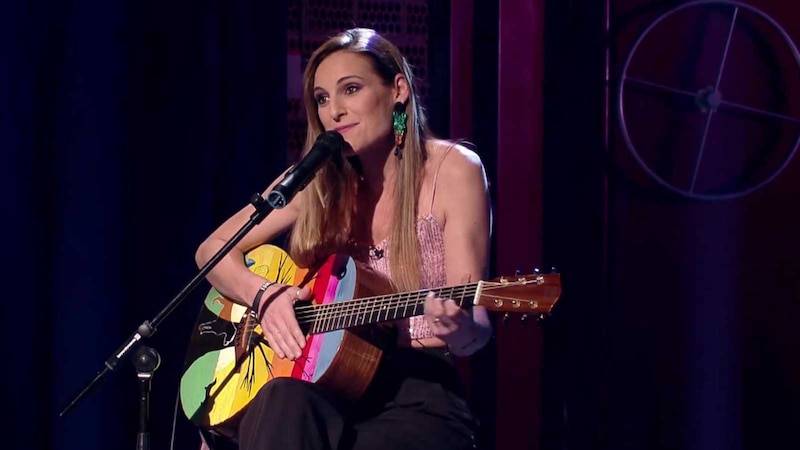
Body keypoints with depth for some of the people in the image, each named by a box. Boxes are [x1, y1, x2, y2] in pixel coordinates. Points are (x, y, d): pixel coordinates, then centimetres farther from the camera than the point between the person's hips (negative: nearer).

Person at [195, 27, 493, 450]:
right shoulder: (319, 179, 7)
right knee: (283, 401, -35)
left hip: (418, 392, -3)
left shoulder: (451, 170, -3)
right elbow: (212, 251, 13)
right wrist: (266, 294, -8)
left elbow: (474, 330, -8)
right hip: (328, 384, 3)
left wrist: (458, 329, -33)